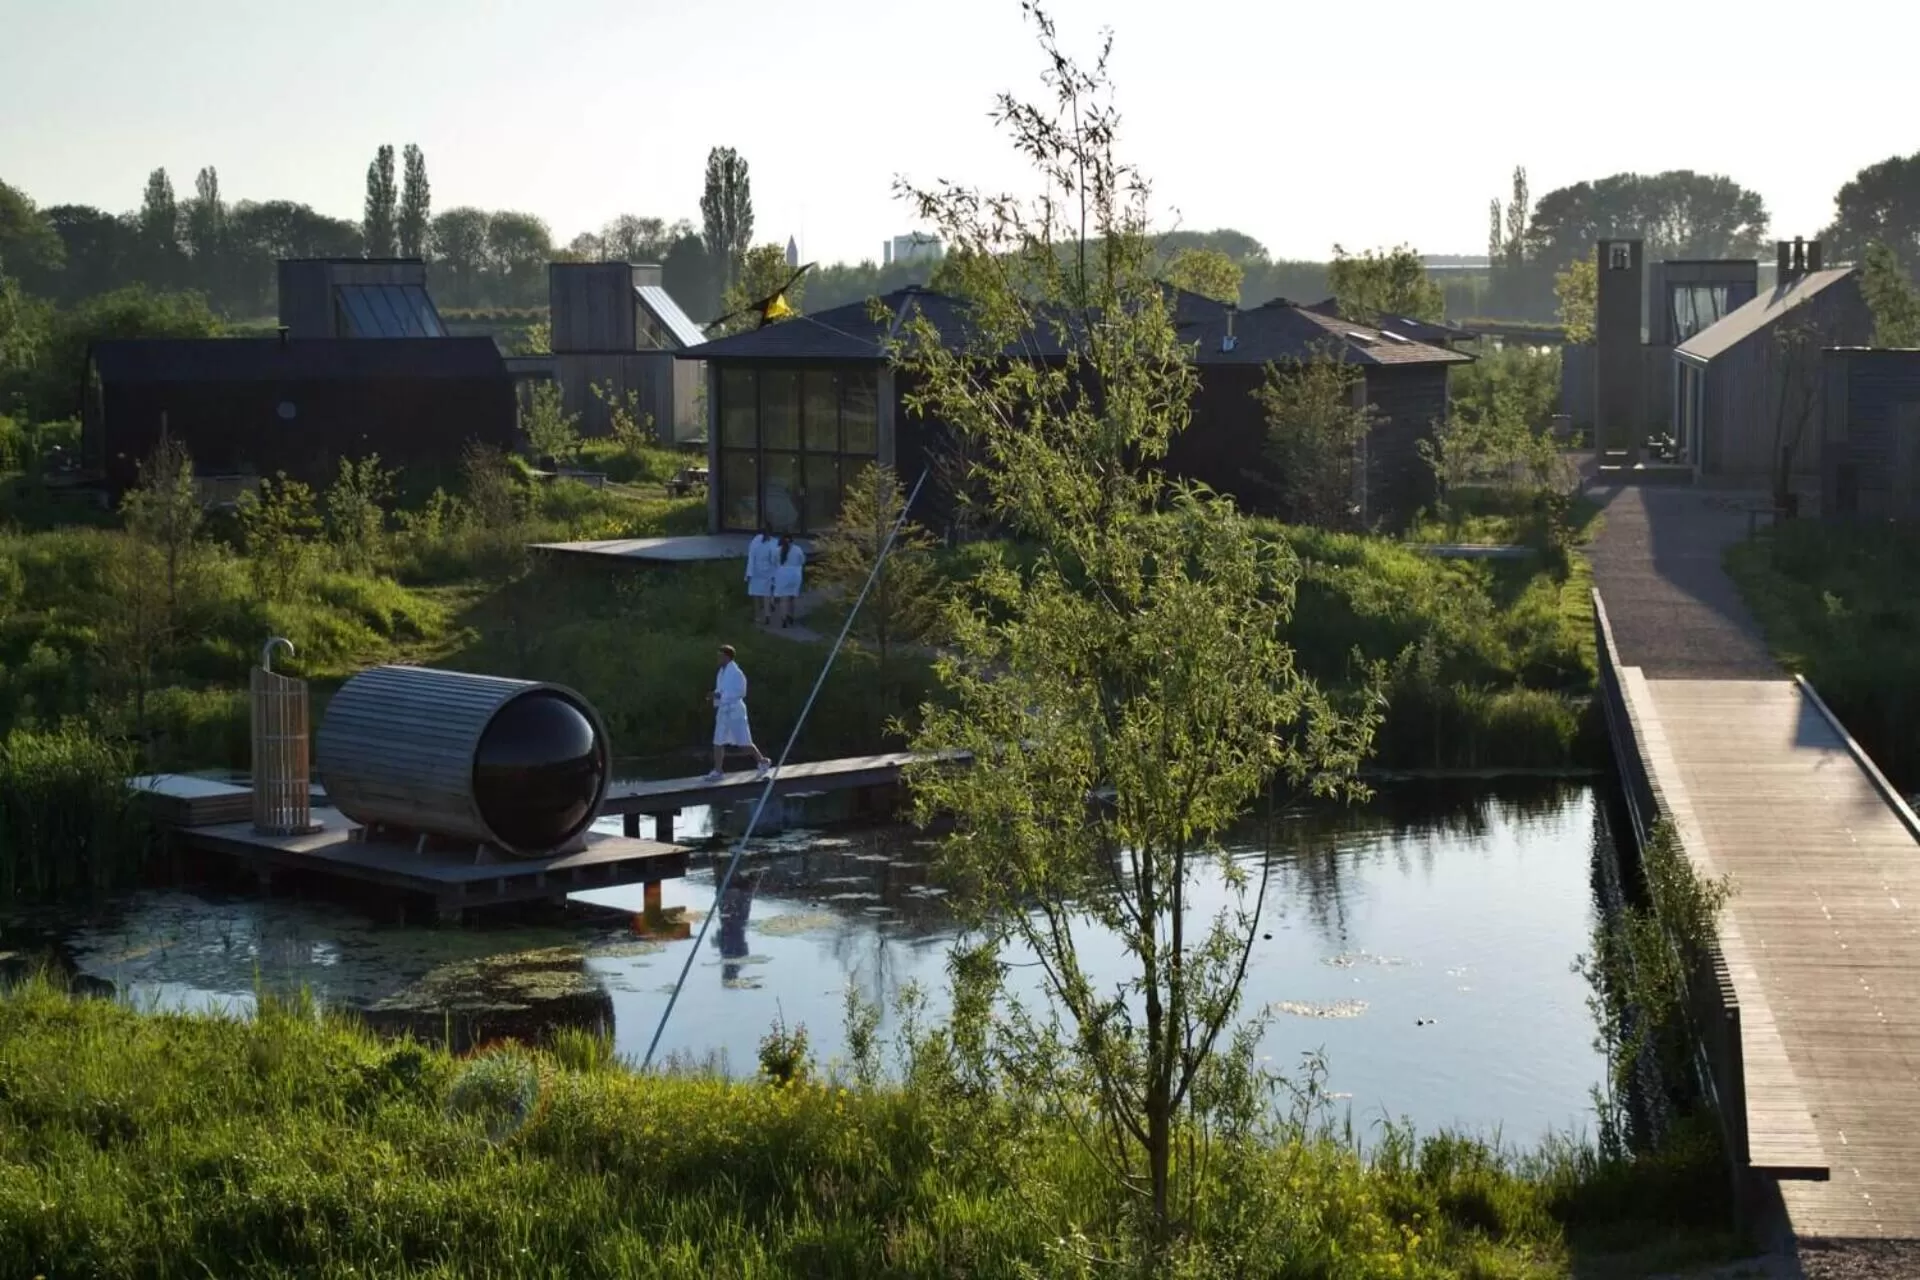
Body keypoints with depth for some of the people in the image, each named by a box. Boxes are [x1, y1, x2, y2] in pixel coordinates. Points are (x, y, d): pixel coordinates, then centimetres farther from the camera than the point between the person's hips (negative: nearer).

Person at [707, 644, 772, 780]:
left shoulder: (736, 673, -16)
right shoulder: (721, 672, 9)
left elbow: (741, 692, -20)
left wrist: (720, 695, -22)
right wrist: (714, 696, -1)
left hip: (735, 711, -8)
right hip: (723, 711, 8)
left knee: (745, 742, 0)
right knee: (718, 742, 4)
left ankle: (763, 761, 18)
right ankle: (717, 771, 8)